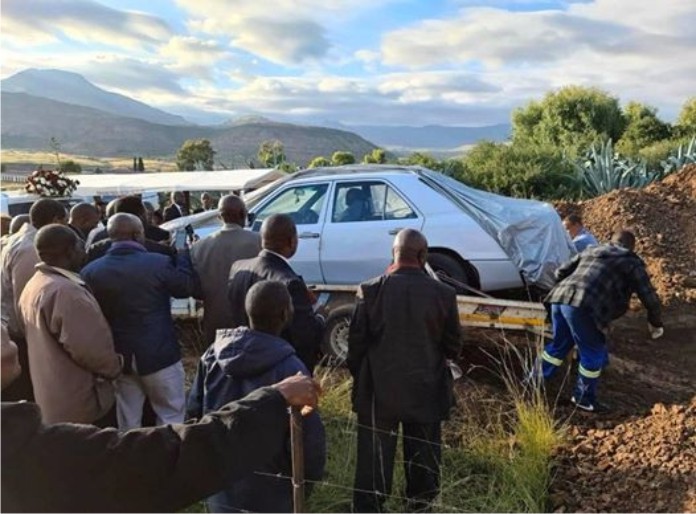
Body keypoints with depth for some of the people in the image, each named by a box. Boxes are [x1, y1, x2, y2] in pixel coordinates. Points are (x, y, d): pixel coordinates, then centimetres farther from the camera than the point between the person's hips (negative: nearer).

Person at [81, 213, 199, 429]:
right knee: (171, 416, 13)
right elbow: (188, 287, -1)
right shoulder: (159, 263, -17)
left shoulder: (90, 271, -5)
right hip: (159, 354, -4)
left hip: (118, 357, 4)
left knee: (127, 423, 17)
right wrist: (183, 254, 11)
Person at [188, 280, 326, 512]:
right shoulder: (289, 368, -25)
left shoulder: (213, 355, -6)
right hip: (268, 489, -5)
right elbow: (308, 432, -22)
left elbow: (194, 411, 3)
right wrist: (311, 475, -3)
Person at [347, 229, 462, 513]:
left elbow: (356, 343, -7)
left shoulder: (370, 290, -13)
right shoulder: (443, 294, -11)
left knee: (373, 462, 14)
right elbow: (453, 348, -3)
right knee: (423, 463, 19)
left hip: (378, 391, 0)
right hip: (425, 393, 1)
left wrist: (359, 379, 10)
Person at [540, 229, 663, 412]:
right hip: (583, 307, -7)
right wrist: (655, 324, 27)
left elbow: (560, 272, 27)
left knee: (560, 344, 26)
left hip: (560, 298, 7)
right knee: (594, 354, 12)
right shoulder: (631, 262, 13)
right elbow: (649, 297, 12)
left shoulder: (591, 251, 29)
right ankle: (584, 398, 27)